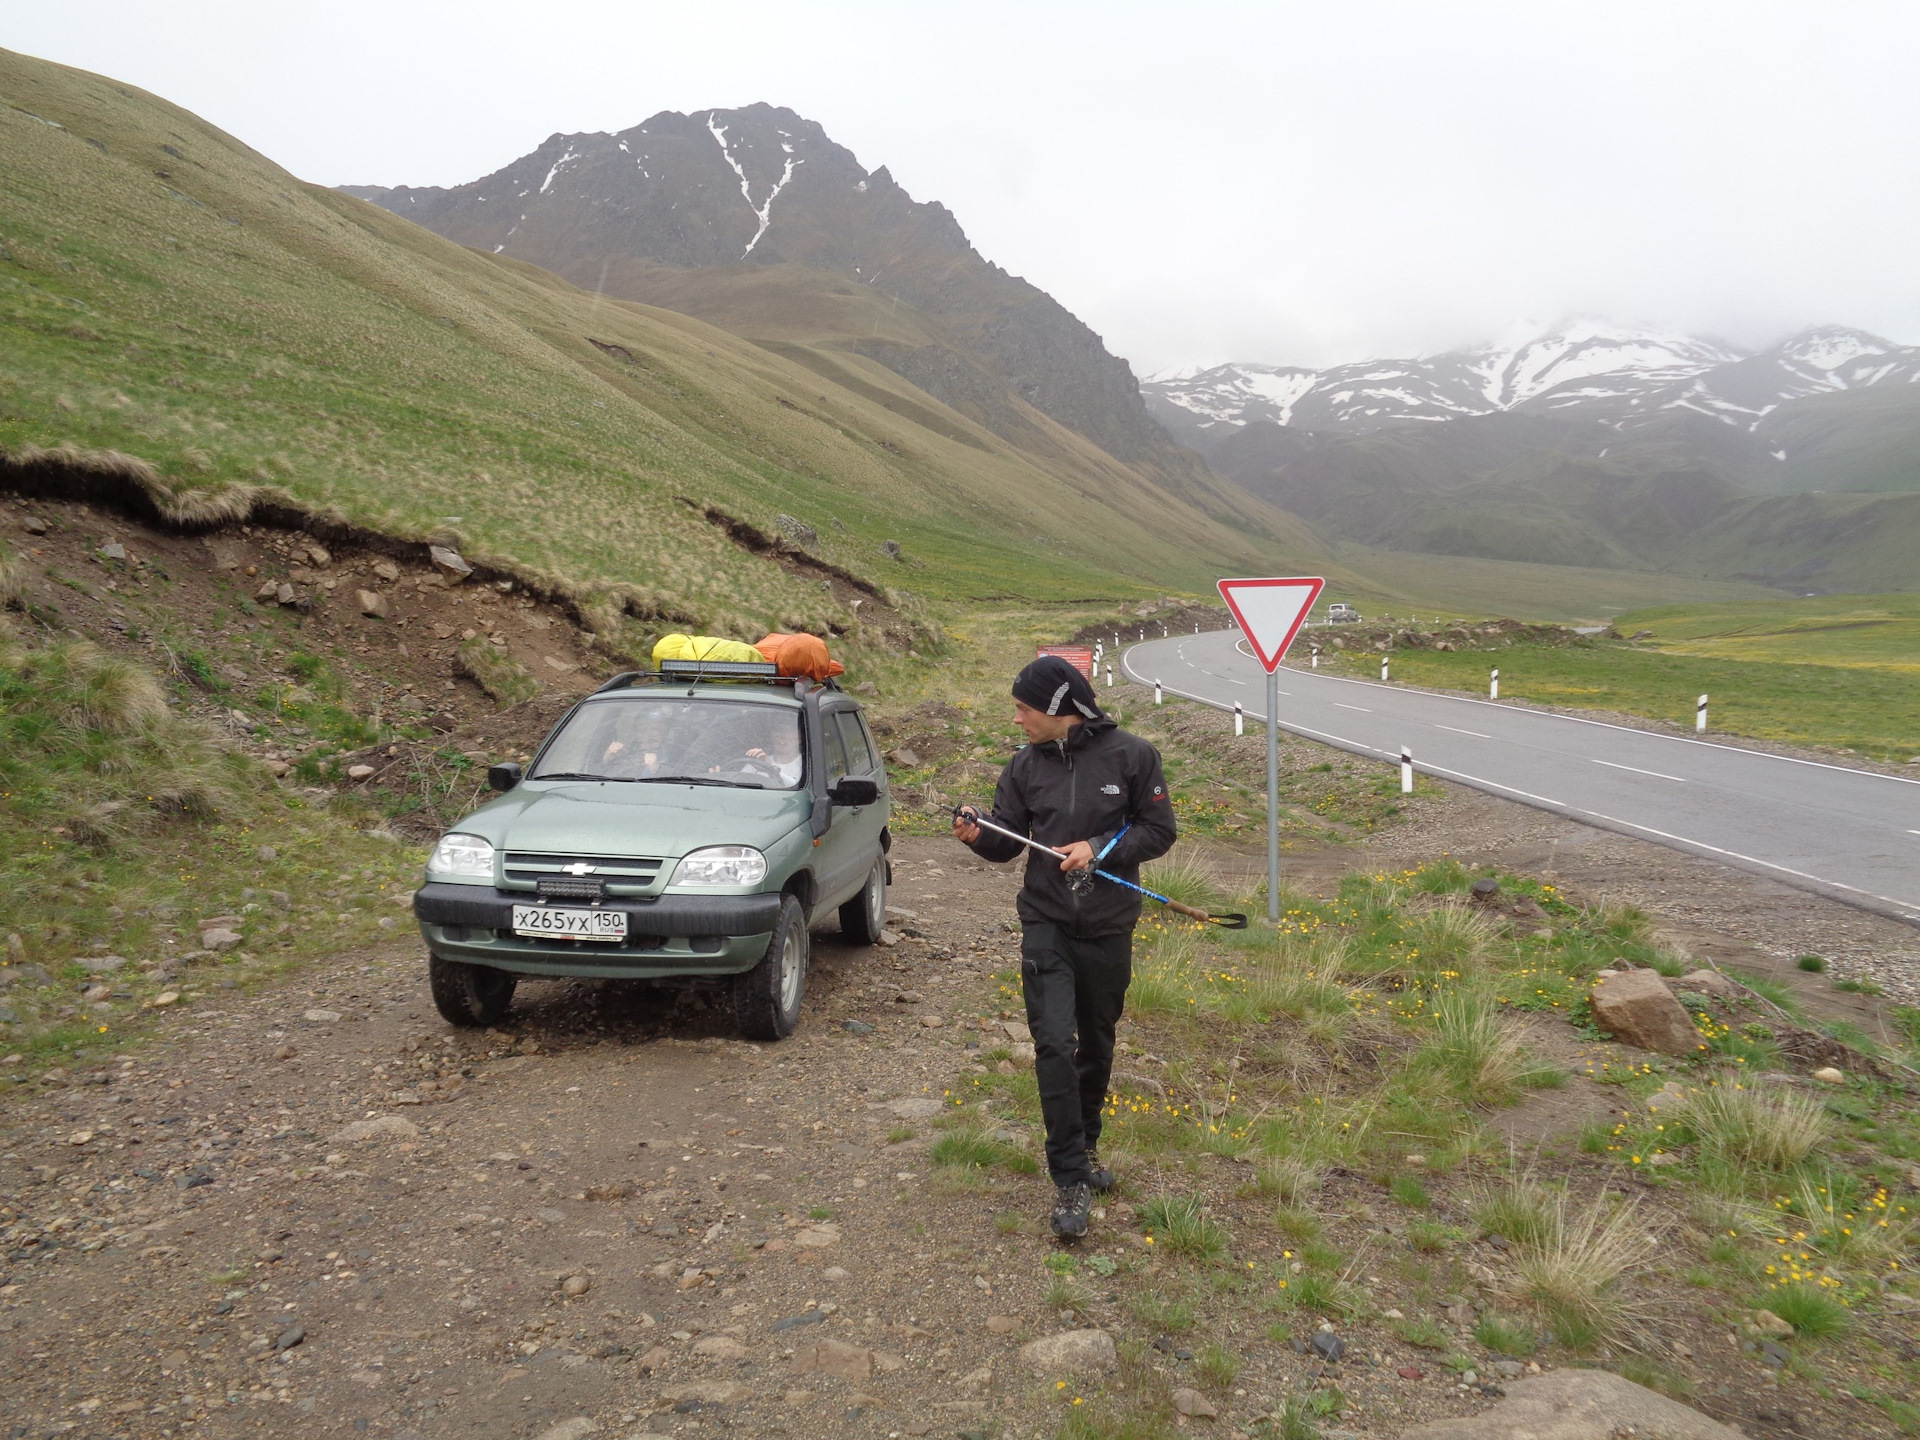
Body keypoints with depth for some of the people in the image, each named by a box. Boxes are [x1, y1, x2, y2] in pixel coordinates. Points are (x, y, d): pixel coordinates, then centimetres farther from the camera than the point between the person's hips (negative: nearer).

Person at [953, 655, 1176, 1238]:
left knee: (1096, 1046, 15)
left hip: (1108, 929, 0)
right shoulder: (1025, 766, 1)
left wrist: (1099, 848, -18)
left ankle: (1086, 1145, 38)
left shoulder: (1131, 756, -7)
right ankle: (1071, 1179, -2)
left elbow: (1159, 831, -4)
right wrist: (978, 836, -17)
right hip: (1046, 926, 1)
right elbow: (1008, 841, 5)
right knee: (1055, 1044, -11)